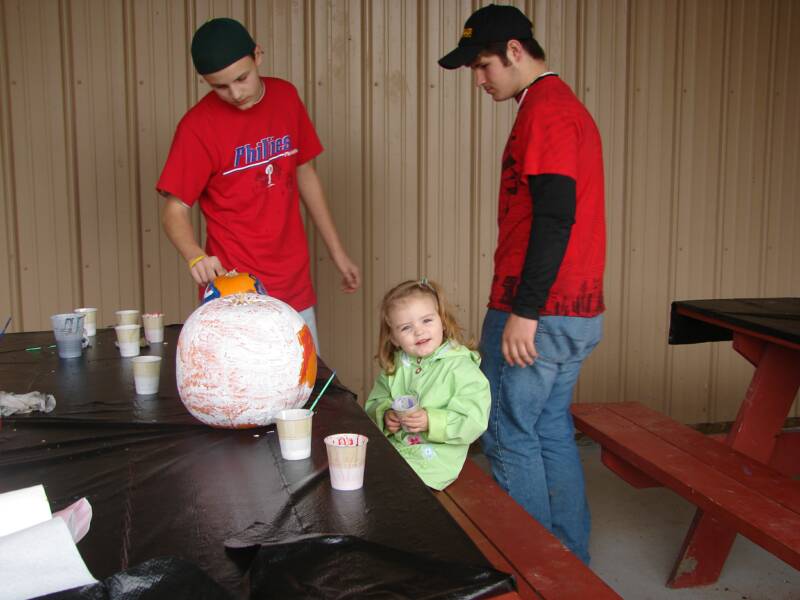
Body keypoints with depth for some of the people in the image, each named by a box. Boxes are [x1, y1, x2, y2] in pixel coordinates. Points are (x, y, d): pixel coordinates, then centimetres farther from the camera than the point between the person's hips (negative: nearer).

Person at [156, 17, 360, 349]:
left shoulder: (286, 96, 4)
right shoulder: (198, 126, -10)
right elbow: (174, 210, -8)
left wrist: (337, 252, 15)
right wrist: (196, 257, -29)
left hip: (296, 288, 5)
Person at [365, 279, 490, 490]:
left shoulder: (461, 368, -11)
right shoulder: (394, 366, 8)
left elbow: (474, 422, -16)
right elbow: (375, 402, 15)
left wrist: (431, 421, -25)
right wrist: (385, 415, -7)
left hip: (433, 461, -6)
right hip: (390, 448, 6)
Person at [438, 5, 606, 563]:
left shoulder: (543, 108, -13)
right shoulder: (564, 104, 19)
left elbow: (554, 217, -22)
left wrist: (524, 313, -21)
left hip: (536, 313, -10)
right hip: (577, 310, 10)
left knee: (510, 434, 1)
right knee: (551, 430, 16)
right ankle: (571, 558, 27)